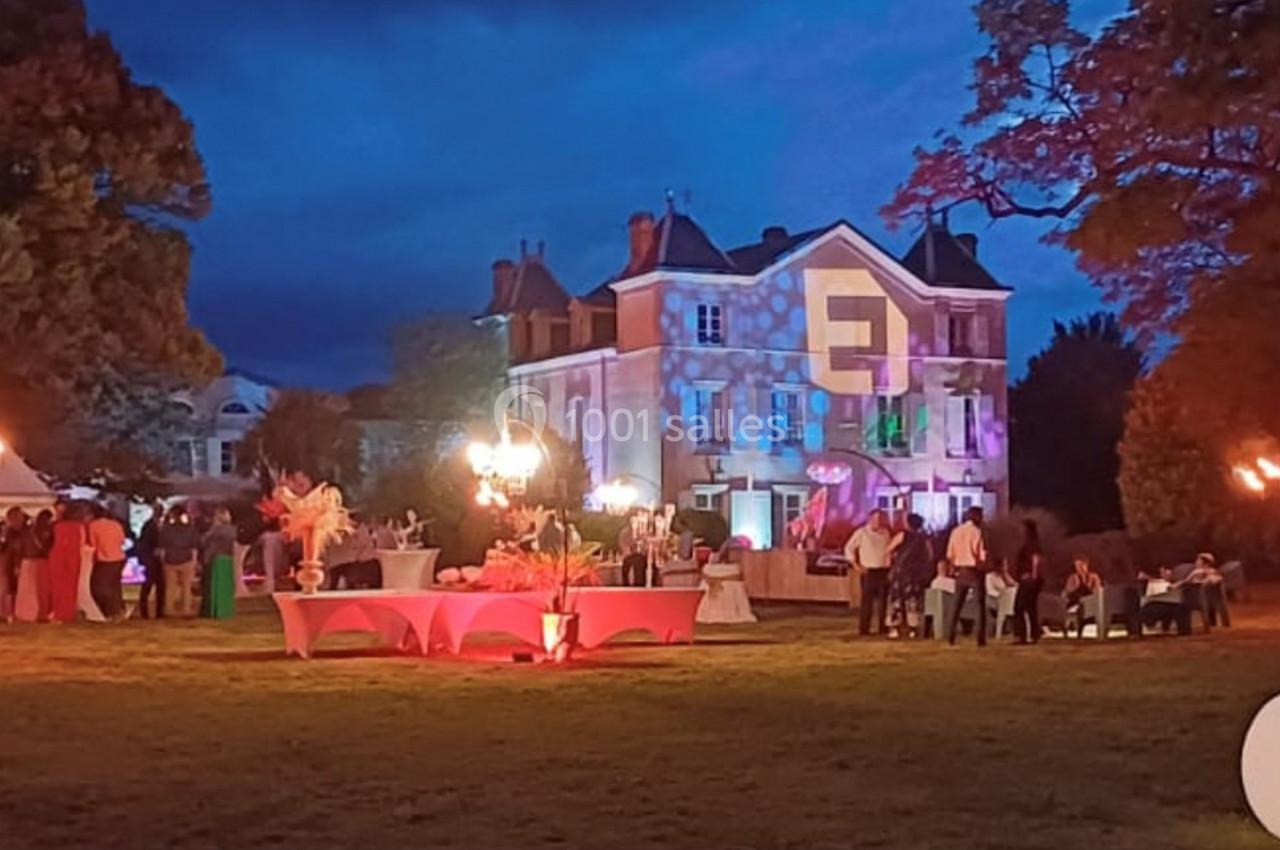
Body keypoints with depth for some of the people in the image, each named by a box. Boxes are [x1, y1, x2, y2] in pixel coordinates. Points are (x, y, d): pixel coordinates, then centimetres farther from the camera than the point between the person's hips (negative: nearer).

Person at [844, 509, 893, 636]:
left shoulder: (885, 533, 9)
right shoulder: (861, 533, -4)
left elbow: (890, 549, 18)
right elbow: (849, 548, -2)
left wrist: (891, 566, 7)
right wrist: (855, 565, -8)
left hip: (884, 571, 4)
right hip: (868, 571, -4)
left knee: (883, 600, 5)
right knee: (867, 601, -5)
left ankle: (882, 628, 12)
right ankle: (863, 629, -2)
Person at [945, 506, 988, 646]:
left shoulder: (955, 531, 3)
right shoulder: (977, 532, -11)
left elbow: (949, 555, 4)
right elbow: (982, 555, -14)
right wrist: (983, 566, 5)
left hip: (960, 571, 5)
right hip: (974, 571, -5)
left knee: (957, 605, 11)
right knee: (981, 605, 3)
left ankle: (950, 636, 6)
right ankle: (981, 638, -2)